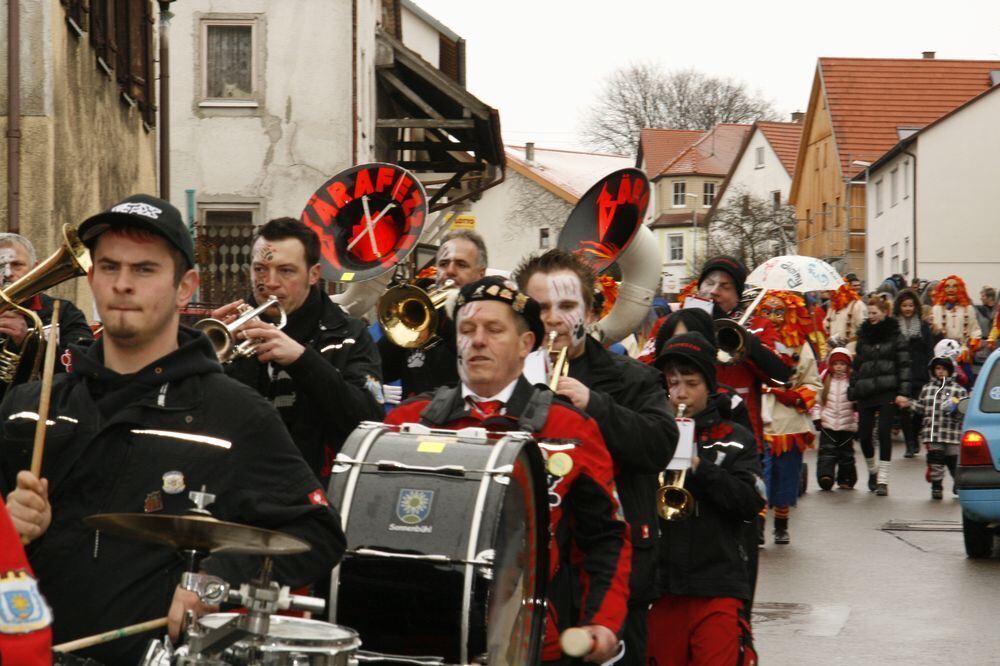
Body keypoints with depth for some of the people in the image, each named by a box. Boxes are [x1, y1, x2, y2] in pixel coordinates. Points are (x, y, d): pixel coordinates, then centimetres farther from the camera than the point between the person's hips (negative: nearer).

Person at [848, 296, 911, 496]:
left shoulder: (895, 337, 1)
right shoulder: (863, 336, 13)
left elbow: (904, 365, -2)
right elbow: (856, 366, 16)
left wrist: (903, 393, -11)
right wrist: (852, 393, 11)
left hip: (888, 393, -4)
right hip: (865, 393, 4)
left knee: (884, 433, -8)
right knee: (864, 435, 0)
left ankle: (882, 479, -3)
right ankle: (872, 470, 26)